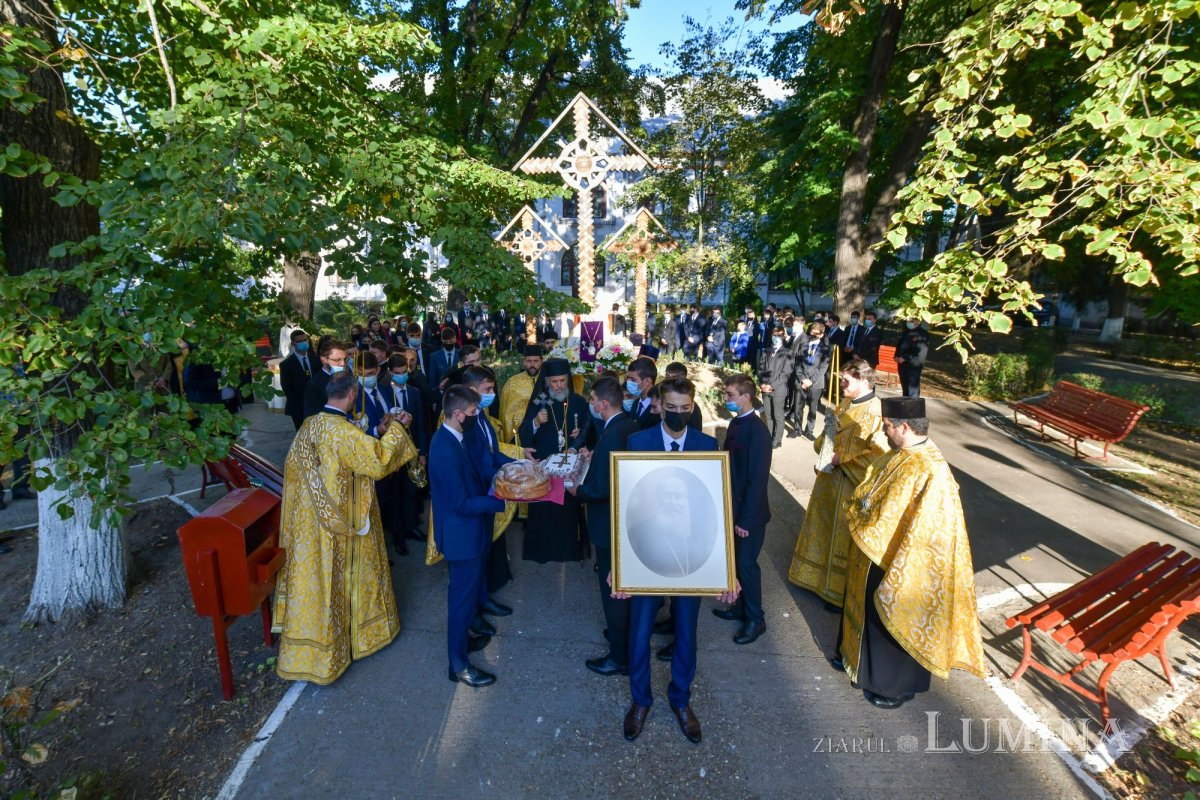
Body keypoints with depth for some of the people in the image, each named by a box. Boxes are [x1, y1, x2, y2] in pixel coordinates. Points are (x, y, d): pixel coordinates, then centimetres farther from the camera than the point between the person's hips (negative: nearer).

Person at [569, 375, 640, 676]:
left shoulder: (611, 435, -28)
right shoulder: (630, 425, -1)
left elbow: (602, 488, -28)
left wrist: (578, 491, -11)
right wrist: (595, 458, 8)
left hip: (611, 522, -9)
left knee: (612, 586, 7)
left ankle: (620, 656, 23)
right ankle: (625, 632, 46)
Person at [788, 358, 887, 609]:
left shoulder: (876, 413, -21)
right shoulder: (845, 404, 3)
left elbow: (878, 456, -24)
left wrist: (841, 460, -21)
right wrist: (824, 441, -7)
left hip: (851, 487, -7)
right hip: (829, 479, 7)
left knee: (844, 536, 9)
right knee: (824, 527, 21)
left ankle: (840, 591, 29)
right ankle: (817, 574, 41)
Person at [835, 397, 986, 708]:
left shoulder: (922, 470, -32)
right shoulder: (904, 453, -3)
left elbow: (886, 522, -28)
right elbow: (871, 487, 10)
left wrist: (858, 512, -13)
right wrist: (859, 502, -7)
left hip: (898, 563, -9)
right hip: (879, 552, 9)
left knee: (894, 622, 13)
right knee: (869, 610, 26)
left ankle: (896, 686, 36)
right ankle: (860, 657, 49)